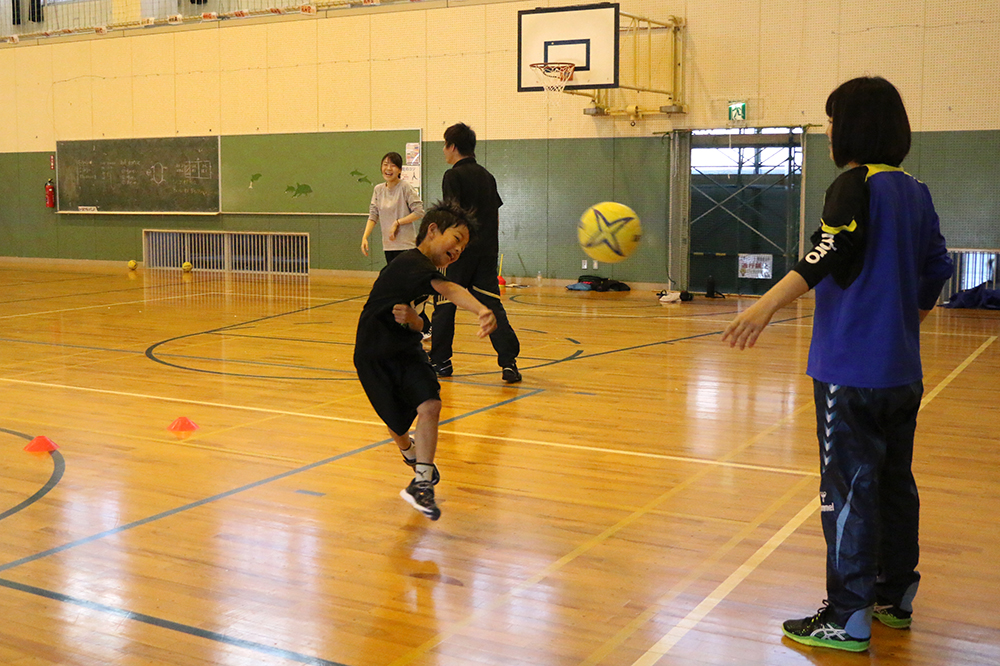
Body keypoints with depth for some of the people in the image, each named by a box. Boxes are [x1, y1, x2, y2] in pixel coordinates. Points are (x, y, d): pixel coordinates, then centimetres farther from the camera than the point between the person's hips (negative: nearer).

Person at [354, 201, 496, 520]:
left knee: (429, 406, -16)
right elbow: (448, 290, -43)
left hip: (406, 350, 7)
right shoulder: (411, 263, -23)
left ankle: (421, 483, -7)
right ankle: (409, 452, 43)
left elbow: (421, 326, 10)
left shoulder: (423, 270, 7)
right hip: (375, 356, -7)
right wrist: (481, 310, -59)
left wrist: (413, 320, -14)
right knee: (396, 422, 7)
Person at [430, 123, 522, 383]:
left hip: (461, 252, -6)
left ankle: (441, 361, 19)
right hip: (487, 252, 6)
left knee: (444, 306, 9)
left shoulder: (454, 176, -7)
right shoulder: (487, 176, 14)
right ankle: (509, 362, -11)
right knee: (492, 306, 1)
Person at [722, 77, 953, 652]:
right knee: (895, 482, 16)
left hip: (853, 371, -8)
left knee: (850, 488, -4)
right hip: (902, 370, 9)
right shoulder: (915, 190, 12)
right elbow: (936, 267, 18)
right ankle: (896, 597, 28)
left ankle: (849, 618, 2)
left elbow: (829, 253, -27)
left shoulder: (857, 184, -11)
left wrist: (768, 304, -37)